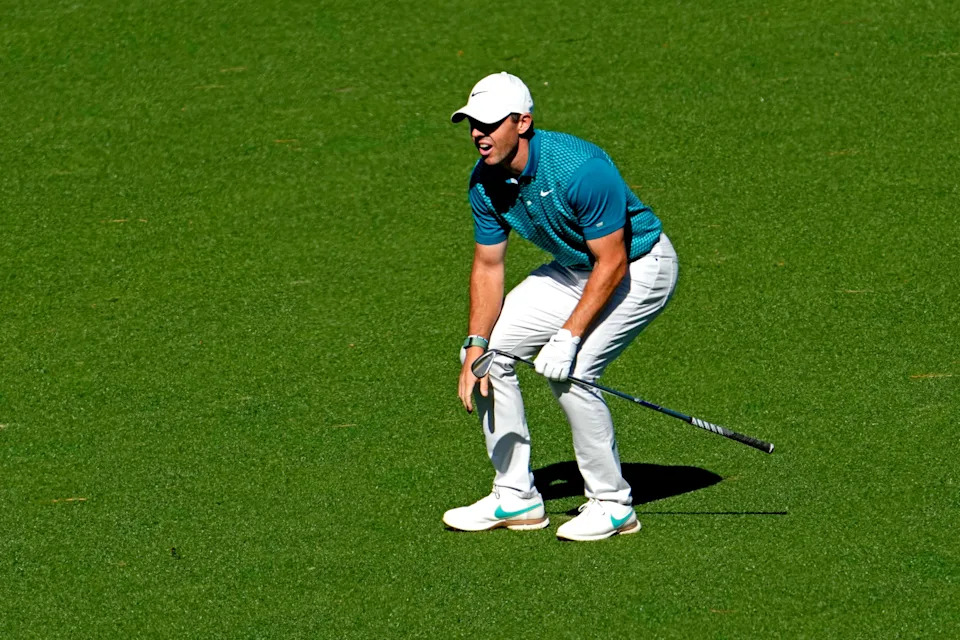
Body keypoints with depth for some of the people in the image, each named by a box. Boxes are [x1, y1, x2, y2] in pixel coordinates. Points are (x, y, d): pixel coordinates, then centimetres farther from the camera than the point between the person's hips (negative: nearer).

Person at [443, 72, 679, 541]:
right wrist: (476, 346, -11)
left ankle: (612, 504, -9)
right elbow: (488, 266, -1)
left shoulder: (581, 169, -33)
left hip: (638, 268, -8)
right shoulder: (485, 182, -10)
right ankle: (516, 498, 9)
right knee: (487, 352, -1)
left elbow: (613, 263, -27)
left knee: (569, 371, -26)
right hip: (574, 269, 8)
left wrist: (569, 336, -32)